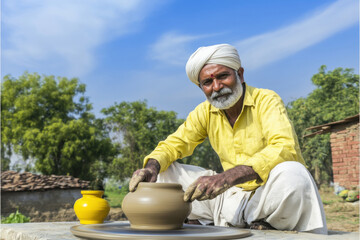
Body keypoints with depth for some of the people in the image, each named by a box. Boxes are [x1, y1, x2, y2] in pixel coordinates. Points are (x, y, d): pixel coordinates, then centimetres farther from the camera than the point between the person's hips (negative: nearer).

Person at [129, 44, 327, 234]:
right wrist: (151, 166, -19)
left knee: (292, 173, -38)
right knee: (163, 172, -4)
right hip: (235, 195, 4)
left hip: (271, 196, -3)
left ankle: (267, 228, -11)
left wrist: (226, 177, -41)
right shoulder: (205, 111, 3)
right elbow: (174, 143, 6)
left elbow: (285, 148, -28)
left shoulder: (266, 100, -13)